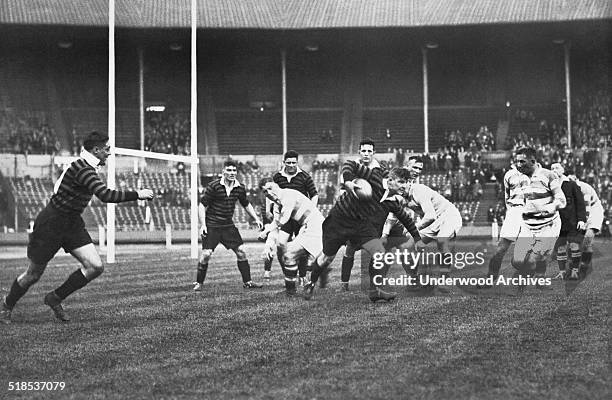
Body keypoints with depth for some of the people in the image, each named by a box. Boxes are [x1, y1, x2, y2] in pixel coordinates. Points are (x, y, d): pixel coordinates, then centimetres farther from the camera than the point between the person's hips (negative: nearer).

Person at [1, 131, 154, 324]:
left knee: (96, 266, -7)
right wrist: (137, 194, -31)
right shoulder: (82, 169, -26)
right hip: (50, 224, -8)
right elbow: (106, 195, -37)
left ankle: (55, 298, 11)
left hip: (72, 224, 9)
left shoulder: (86, 167, 3)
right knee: (34, 274, 6)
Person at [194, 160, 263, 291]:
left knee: (240, 251, 2)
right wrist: (203, 225, -16)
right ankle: (199, 283, 6)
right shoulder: (214, 186, -14)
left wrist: (256, 219, 13)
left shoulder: (240, 188, 0)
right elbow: (202, 205, -9)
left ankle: (247, 282, 14)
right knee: (206, 254, -11)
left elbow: (246, 204, 19)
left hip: (228, 225, 5)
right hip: (211, 226, -5)